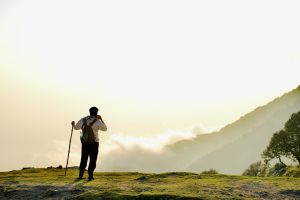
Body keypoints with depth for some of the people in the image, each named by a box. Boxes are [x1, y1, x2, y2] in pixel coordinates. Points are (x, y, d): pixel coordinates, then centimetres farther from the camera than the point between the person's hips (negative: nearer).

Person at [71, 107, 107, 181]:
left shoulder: (83, 119, 1)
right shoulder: (98, 121, -10)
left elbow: (76, 127, 15)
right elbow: (105, 129, 6)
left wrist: (73, 124, 38)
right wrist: (101, 119, 13)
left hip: (85, 142, 4)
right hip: (94, 143, -4)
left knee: (84, 159, 16)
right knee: (93, 160, 4)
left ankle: (80, 175, 16)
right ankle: (90, 176, -1)